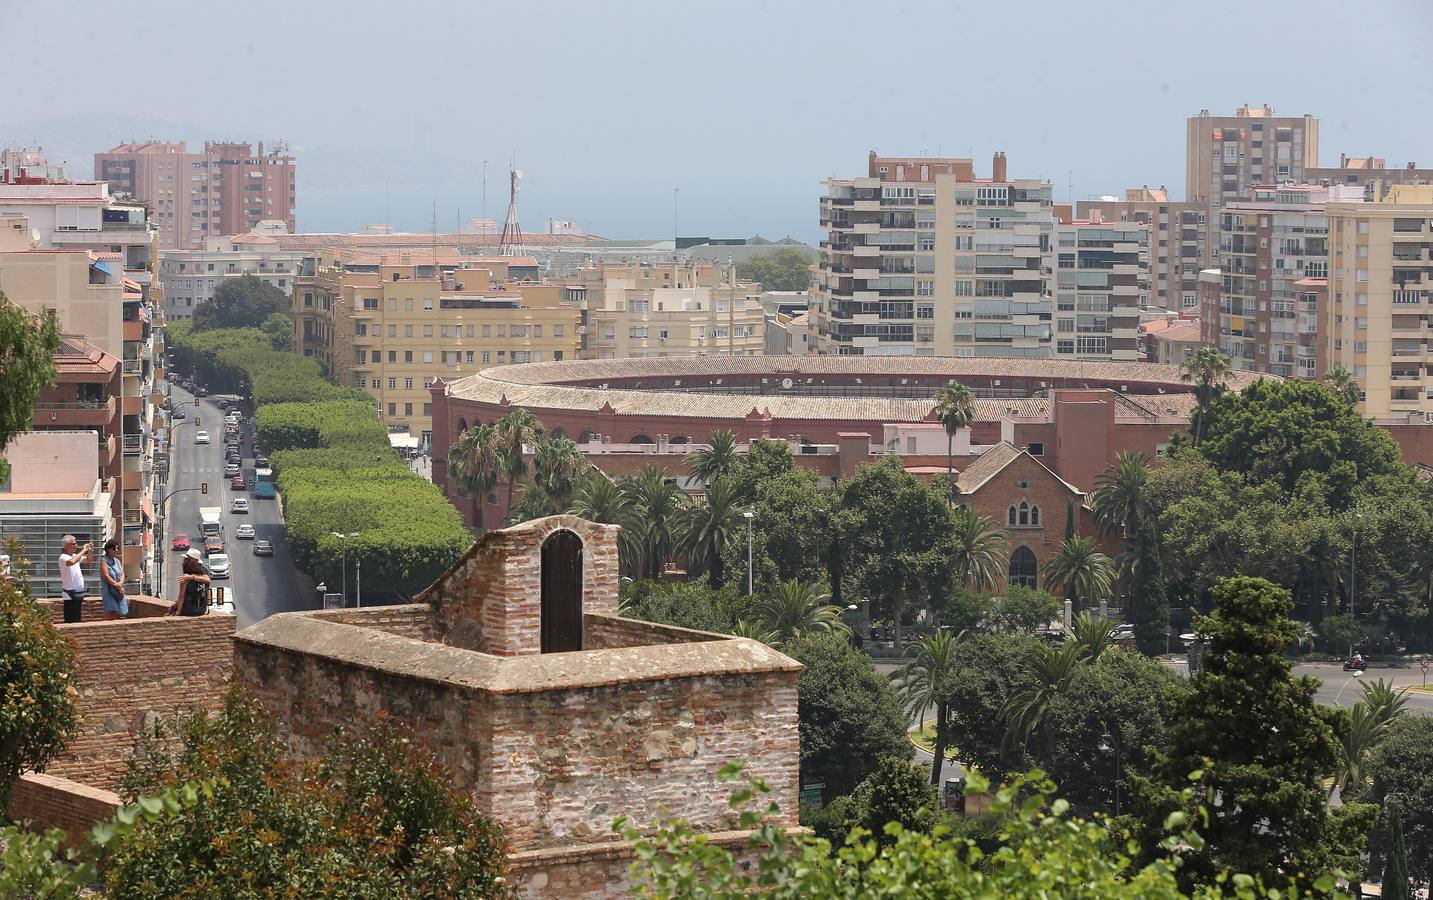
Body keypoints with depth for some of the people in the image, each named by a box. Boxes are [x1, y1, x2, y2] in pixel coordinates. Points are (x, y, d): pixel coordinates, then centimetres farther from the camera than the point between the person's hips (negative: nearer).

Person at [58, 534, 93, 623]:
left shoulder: (75, 556, 13)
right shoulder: (63, 557, -12)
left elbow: (88, 560, 27)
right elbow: (71, 562, -35)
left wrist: (91, 550, 7)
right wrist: (83, 551, -25)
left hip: (78, 594, 9)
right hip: (70, 595, -9)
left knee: (77, 620, 12)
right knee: (71, 621, -11)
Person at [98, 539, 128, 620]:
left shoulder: (117, 561, 17)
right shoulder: (104, 560, -3)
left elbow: (122, 574, 9)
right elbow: (106, 576, -12)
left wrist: (120, 583, -12)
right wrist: (116, 585, -17)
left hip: (119, 592, 6)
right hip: (108, 591, -6)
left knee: (118, 615, 2)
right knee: (110, 613, -16)